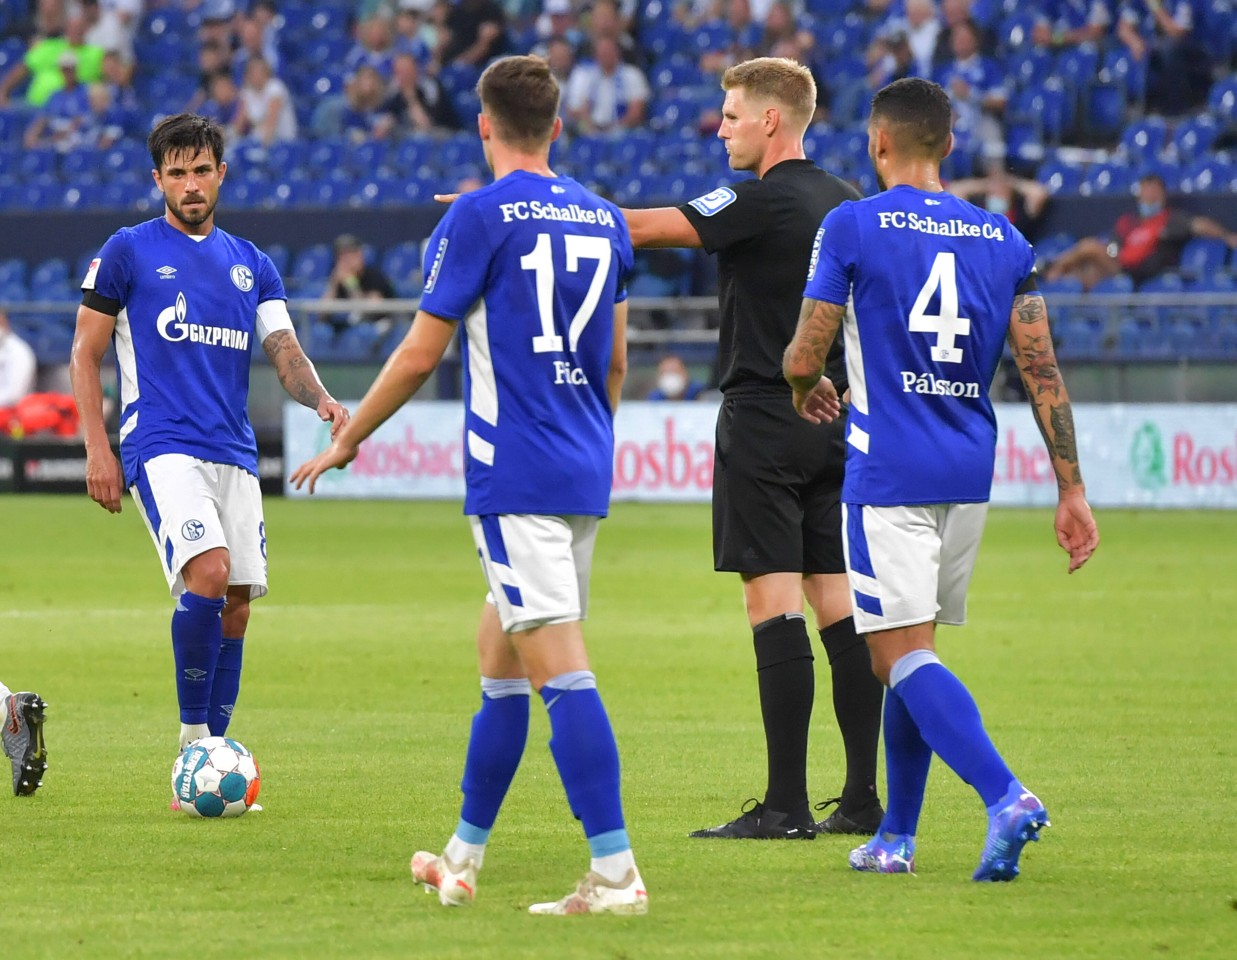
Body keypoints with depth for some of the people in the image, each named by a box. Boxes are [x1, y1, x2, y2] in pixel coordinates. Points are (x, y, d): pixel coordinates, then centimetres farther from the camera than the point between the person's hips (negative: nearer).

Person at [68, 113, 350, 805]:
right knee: (209, 572, -24)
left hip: (234, 454, 5)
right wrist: (97, 449, -5)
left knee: (237, 602, 1)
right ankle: (193, 734, -13)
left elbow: (285, 352, 8)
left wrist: (323, 399, -14)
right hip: (161, 446, -5)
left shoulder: (252, 265, 15)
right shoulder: (128, 253, 3)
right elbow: (85, 355, 5)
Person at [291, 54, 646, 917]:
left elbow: (420, 355, -7)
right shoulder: (603, 219, 12)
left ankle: (616, 873, -20)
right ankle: (464, 860, 26)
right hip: (584, 474, 7)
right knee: (499, 659, 18)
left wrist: (345, 442, 6)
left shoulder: (481, 215, -8)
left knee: (561, 667, -12)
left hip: (514, 477, -7)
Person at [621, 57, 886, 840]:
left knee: (775, 605, -8)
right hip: (836, 421, 8)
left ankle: (786, 805, -10)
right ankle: (862, 798, 7)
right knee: (839, 606, 7)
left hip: (765, 419, -8)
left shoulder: (761, 202, -12)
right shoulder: (847, 204, 11)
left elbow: (640, 228, -14)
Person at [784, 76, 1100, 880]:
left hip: (889, 475, -6)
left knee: (904, 656, -8)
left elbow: (805, 358, -5)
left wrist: (807, 388, 19)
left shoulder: (851, 227, -6)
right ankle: (896, 838, 20)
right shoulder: (1003, 240, 7)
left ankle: (1006, 796, -28)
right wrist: (1072, 490, 6)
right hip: (969, 479, 6)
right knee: (911, 654, 17)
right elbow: (1043, 373, 3)